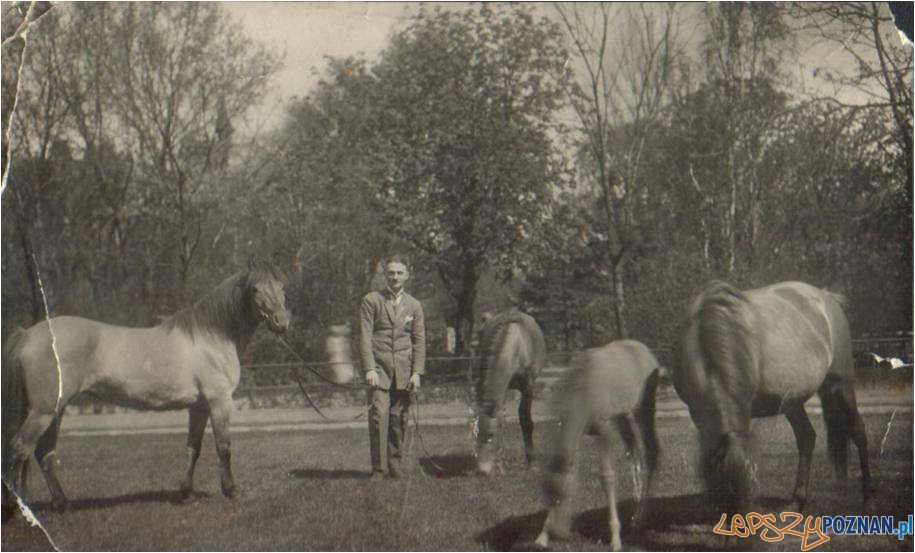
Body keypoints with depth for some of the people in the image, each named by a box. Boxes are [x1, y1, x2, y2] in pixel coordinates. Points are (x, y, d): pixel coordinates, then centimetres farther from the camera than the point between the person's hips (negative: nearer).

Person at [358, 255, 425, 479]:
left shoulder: (414, 305, 13)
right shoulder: (371, 301, 4)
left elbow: (419, 341, 11)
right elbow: (365, 337, -2)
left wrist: (417, 372, 1)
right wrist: (369, 369, -11)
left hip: (404, 371, 3)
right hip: (378, 368, -3)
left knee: (399, 419, 1)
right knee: (379, 415, -13)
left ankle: (395, 466, 11)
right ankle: (378, 469, -9)